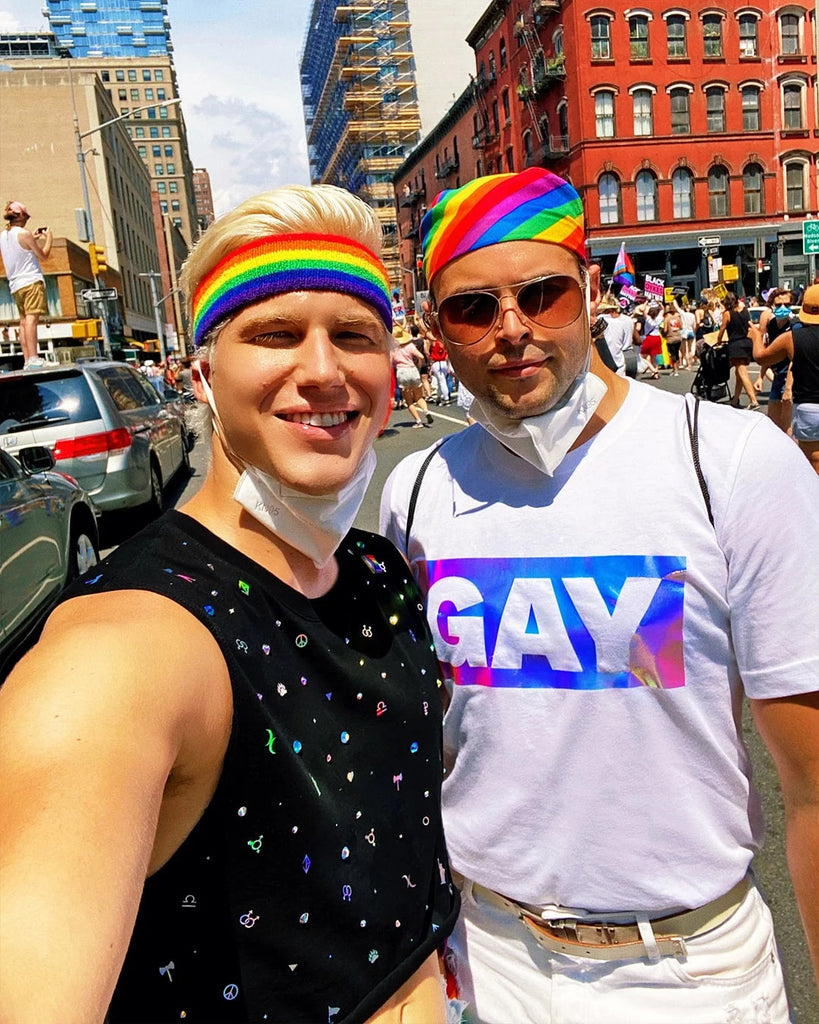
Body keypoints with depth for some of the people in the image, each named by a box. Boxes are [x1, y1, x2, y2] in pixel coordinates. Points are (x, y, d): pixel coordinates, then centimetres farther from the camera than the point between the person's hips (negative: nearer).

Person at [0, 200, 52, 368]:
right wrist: (49, 237, 12)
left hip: (15, 285, 7)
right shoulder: (24, 233, -7)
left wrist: (33, 239, 27)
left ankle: (27, 360, 3)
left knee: (24, 321, 7)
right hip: (31, 281, -7)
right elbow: (42, 255, -1)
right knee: (32, 318, -16)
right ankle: (33, 358, -25)